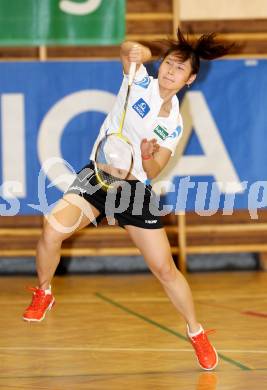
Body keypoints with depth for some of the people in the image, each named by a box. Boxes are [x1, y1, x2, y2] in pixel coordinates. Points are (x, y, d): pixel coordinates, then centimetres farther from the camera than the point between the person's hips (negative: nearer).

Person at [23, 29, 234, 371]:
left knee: (165, 269, -2)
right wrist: (134, 51, -45)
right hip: (97, 175, -1)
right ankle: (43, 294, 3)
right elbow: (130, 53, -22)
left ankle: (196, 333, 20)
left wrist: (148, 155, -24)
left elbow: (153, 171, -2)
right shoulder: (140, 83, -2)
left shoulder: (174, 124, 2)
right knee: (53, 230, -25)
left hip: (135, 186, 1)